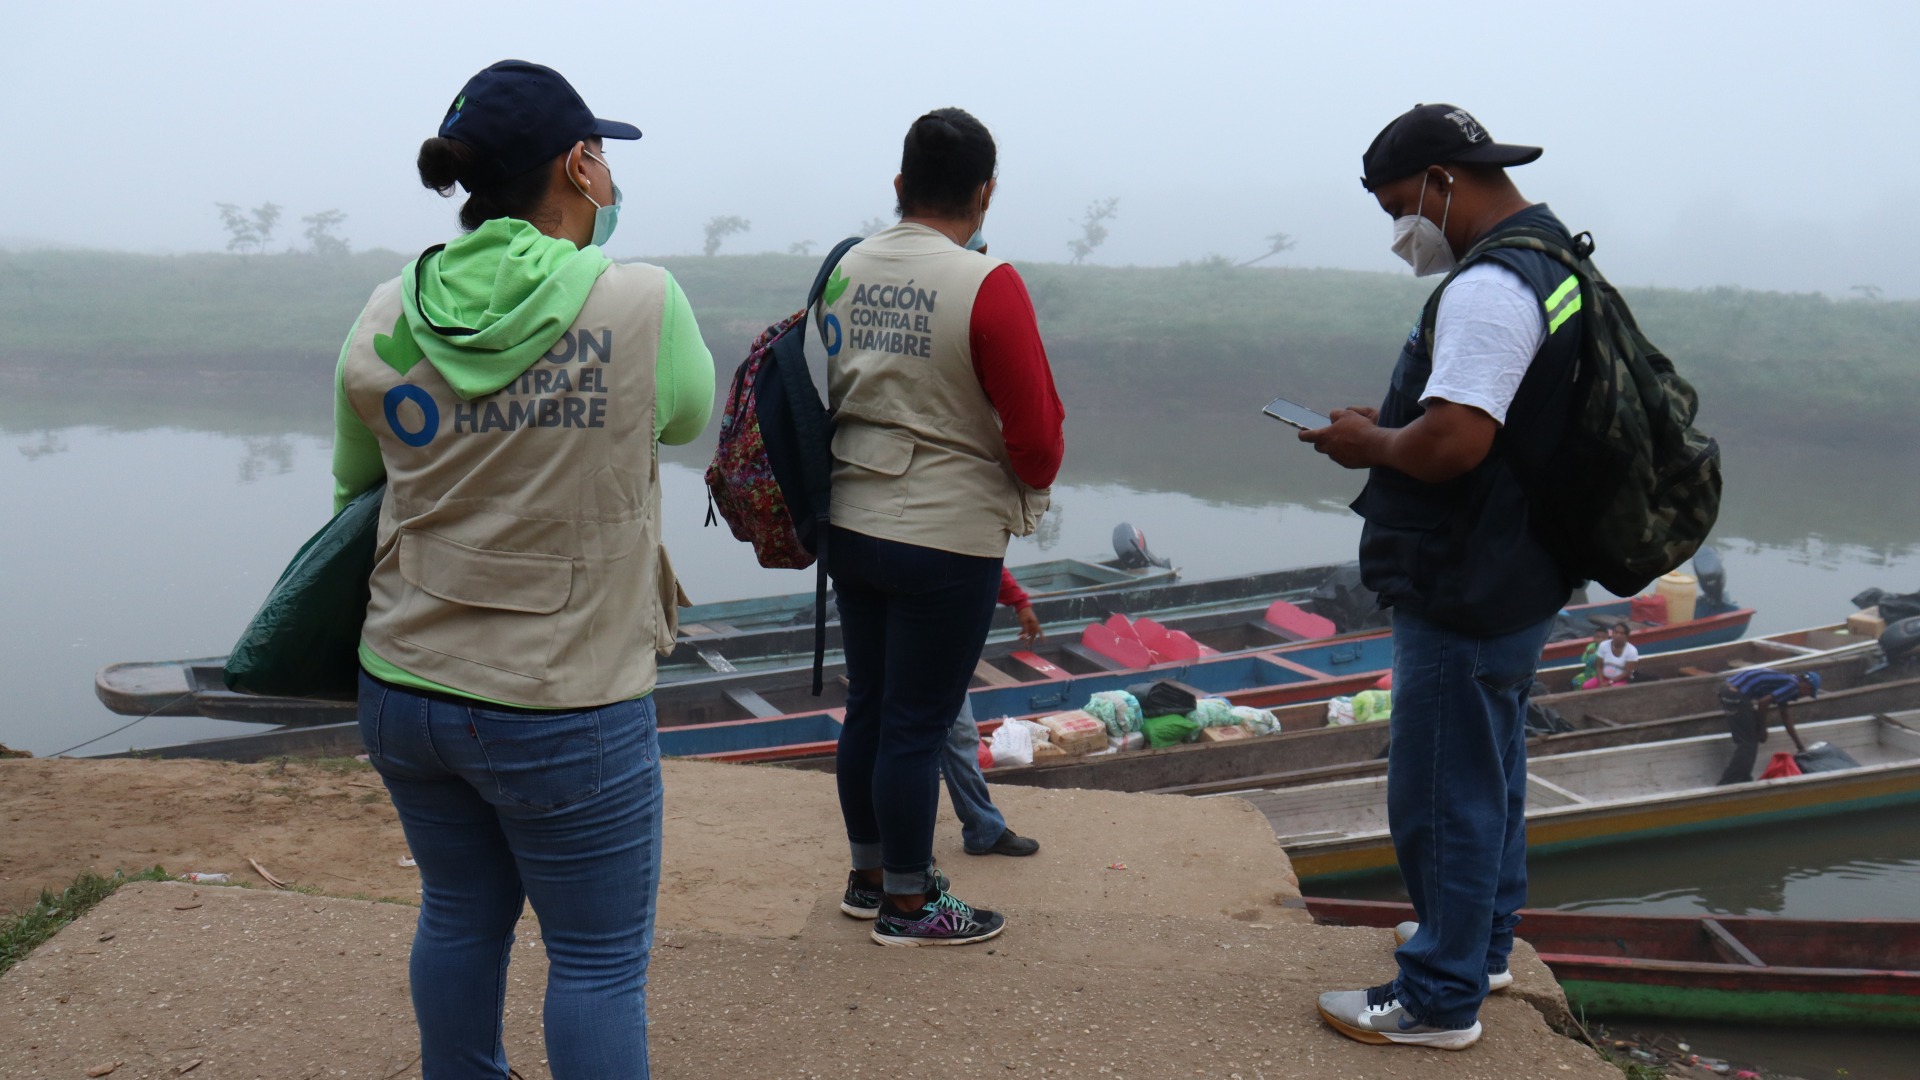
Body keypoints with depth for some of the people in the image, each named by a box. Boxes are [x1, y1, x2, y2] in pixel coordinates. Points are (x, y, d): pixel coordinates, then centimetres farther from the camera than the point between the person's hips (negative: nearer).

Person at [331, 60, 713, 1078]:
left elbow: (356, 482, 13)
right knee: (599, 959, 9)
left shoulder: (383, 323, -2)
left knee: (460, 914, 24)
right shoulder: (640, 304, -15)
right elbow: (687, 411, 6)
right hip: (565, 708, -5)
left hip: (401, 688, 5)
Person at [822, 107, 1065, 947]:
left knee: (868, 706, 18)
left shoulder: (844, 270, 2)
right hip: (945, 537, -6)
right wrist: (1035, 482, 6)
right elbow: (1035, 433, -14)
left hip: (849, 523, 6)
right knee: (918, 723, 4)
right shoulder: (986, 284, -16)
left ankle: (869, 872, 33)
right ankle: (908, 904, 17)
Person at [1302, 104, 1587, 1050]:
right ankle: (1481, 942, 41)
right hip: (1518, 575, 11)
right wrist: (1389, 431, 8)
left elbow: (1451, 441, -32)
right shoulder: (1549, 261, 11)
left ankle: (1440, 998, 12)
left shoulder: (1487, 287, -23)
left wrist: (1372, 443, -13)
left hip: (1466, 592, -11)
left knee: (1443, 792, 0)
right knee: (1490, 771, 24)